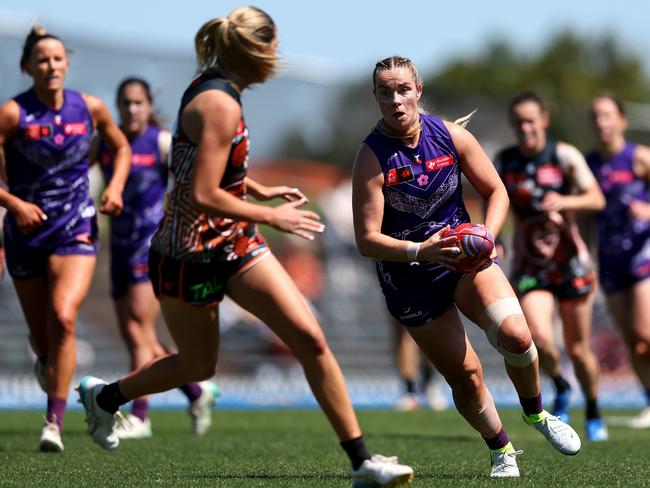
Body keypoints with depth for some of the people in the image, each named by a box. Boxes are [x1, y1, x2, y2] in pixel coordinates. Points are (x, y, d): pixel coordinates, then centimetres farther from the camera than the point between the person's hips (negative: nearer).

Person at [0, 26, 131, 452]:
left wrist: (116, 186, 0)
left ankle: (55, 423, -20)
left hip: (76, 228, 0)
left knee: (63, 317, -23)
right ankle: (47, 366, 49)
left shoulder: (90, 108, -2)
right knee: (41, 334, 9)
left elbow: (122, 148, 16)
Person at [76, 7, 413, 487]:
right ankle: (104, 395, 41)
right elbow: (203, 197, -28)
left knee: (310, 338, -5)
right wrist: (272, 216, -18)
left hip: (235, 244, 8)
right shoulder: (220, 105, -23)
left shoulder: (210, 88, 5)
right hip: (189, 254, -8)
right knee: (198, 365, 13)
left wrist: (260, 190, 18)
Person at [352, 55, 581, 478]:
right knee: (465, 376, -2)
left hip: (464, 256, 2)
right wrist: (420, 250, -33)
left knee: (515, 335, -23)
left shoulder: (452, 136, -6)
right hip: (410, 280, -2)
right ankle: (502, 452, 25)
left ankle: (536, 412, 6)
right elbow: (367, 239, -18)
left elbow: (497, 192, 5)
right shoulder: (371, 157, -16)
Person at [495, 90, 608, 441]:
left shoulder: (565, 156, -6)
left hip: (570, 263, -1)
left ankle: (593, 414, 29)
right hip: (529, 266, 1)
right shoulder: (503, 162, 1)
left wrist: (565, 201, -31)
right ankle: (560, 388, 12)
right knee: (539, 340, -20)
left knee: (578, 349, 5)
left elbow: (597, 199, -12)